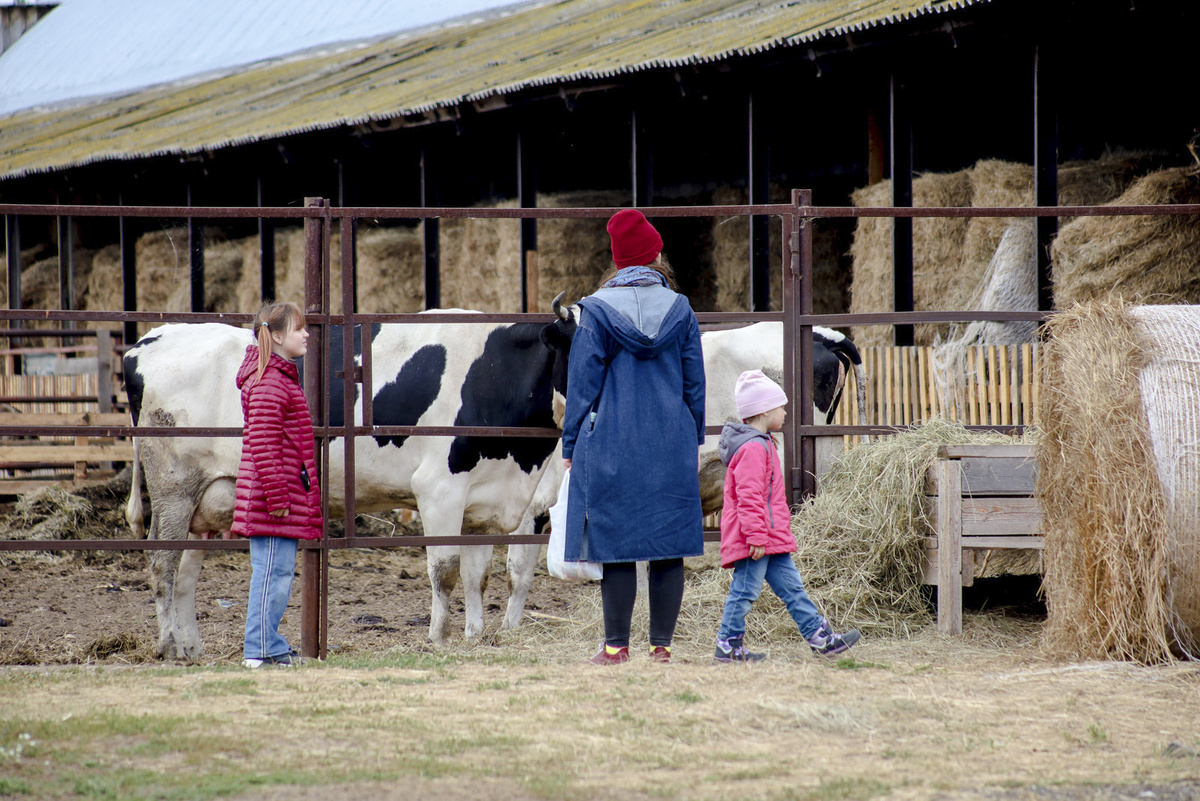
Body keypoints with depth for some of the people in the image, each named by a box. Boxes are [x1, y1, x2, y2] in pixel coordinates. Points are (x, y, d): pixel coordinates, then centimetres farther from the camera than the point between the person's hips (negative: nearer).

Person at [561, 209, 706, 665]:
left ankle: (616, 646, 2)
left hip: (611, 447, -2)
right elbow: (695, 383, 8)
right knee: (669, 549, 5)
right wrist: (694, 440, 19)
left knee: (615, 546, 1)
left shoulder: (597, 311, -5)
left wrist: (570, 446, 5)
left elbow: (582, 385, -2)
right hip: (672, 448, 2)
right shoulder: (680, 310, 3)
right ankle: (662, 645, 6)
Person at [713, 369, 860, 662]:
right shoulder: (753, 448, -18)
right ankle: (728, 645, 2)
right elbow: (748, 497, -23)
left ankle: (820, 637, 12)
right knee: (745, 590, -5)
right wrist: (756, 536, -25)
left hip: (770, 539, 11)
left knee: (791, 587, 11)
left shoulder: (762, 445, 18)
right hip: (757, 540, -11)